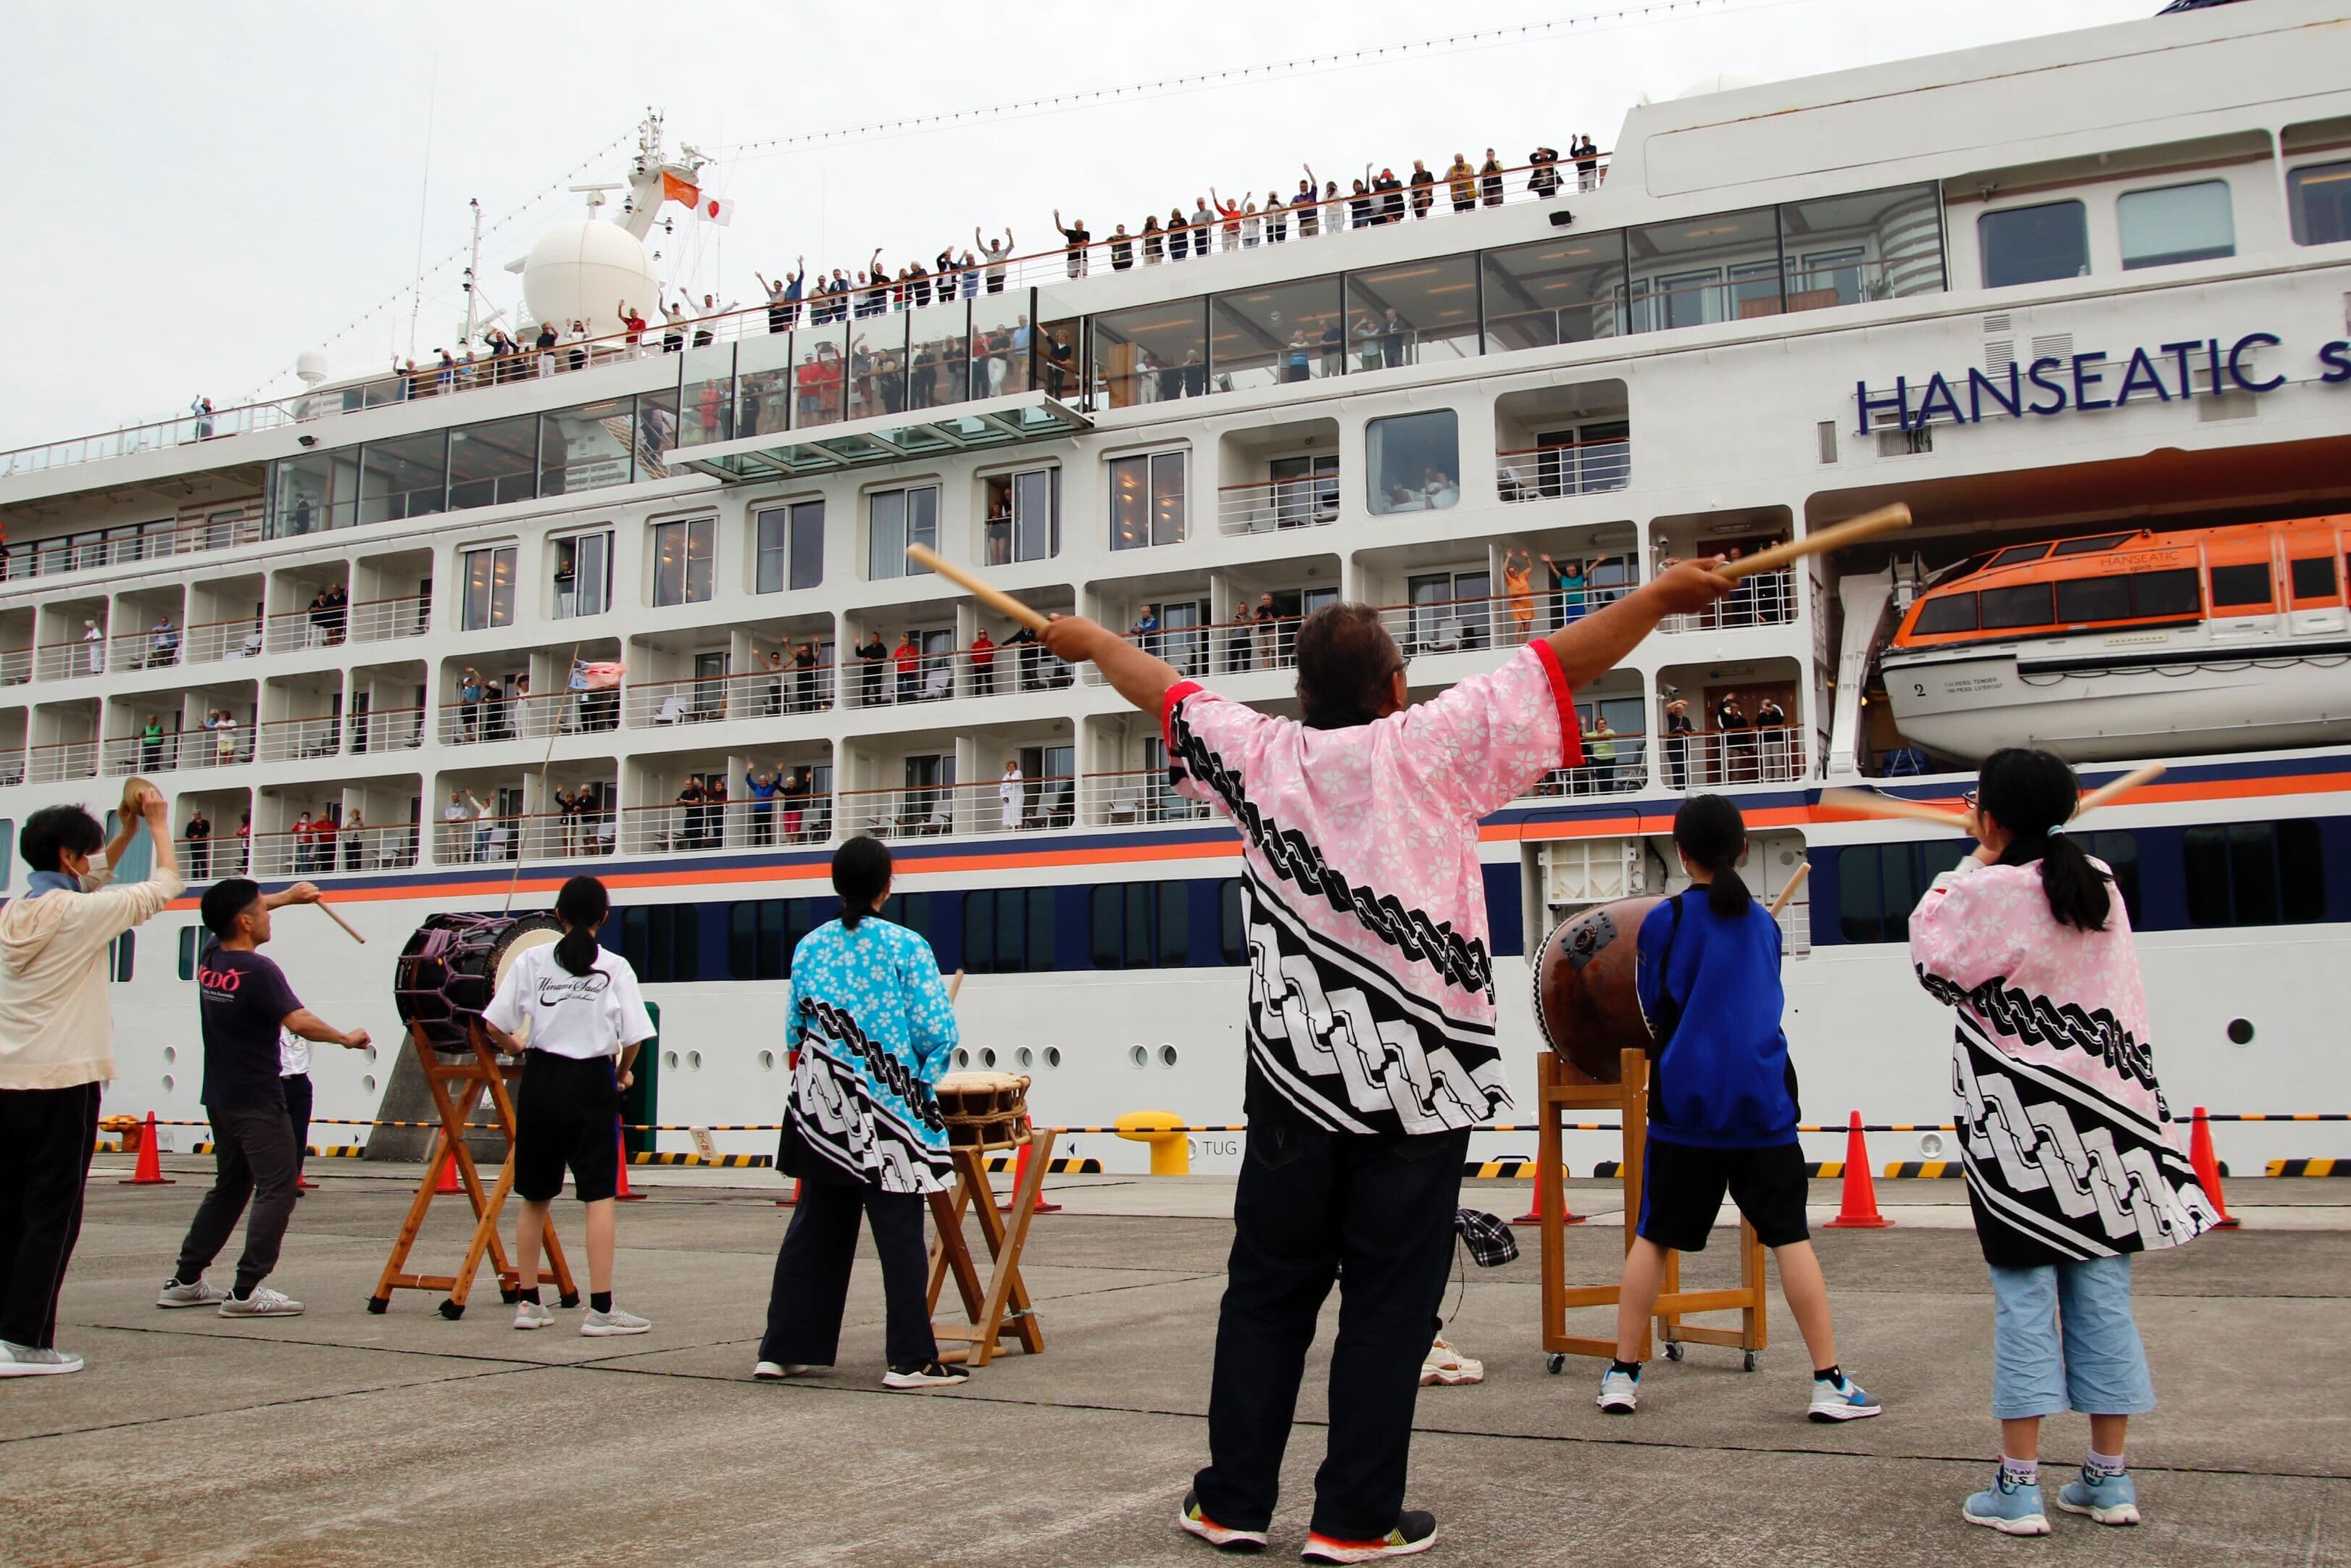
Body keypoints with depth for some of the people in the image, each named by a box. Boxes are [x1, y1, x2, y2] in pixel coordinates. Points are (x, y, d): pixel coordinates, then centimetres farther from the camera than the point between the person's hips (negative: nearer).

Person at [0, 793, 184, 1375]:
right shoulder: (77, 913, -11)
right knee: (52, 1214, -2)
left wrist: (127, 830, 29)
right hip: (62, 1081, -7)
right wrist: (158, 824, 12)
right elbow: (165, 886, -2)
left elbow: (89, 882, 30)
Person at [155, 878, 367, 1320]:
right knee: (277, 1189, -6)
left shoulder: (210, 958, 6)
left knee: (229, 1187, 19)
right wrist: (347, 1038, -14)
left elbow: (232, 915, 27)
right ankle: (246, 1291, -10)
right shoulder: (259, 970, -18)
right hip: (258, 1101, -9)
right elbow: (300, 1022, -28)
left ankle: (184, 1281, 24)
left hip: (219, 1097, 9)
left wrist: (287, 897, 32)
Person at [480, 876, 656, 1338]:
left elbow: (493, 1027, 0)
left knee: (535, 1197, 14)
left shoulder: (532, 961, 3)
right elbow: (634, 1038, -7)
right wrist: (623, 1072, 14)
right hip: (592, 1083, -3)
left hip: (541, 1080, 3)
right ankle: (600, 1309, -2)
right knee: (599, 1196, 0)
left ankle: (528, 1303, 21)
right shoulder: (615, 967, -2)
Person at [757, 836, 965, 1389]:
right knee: (899, 1233, 1)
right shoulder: (905, 947, -9)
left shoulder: (809, 946, 5)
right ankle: (910, 1359, 5)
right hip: (888, 1113, -5)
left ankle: (784, 1349, 18)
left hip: (821, 1110, 5)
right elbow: (938, 1031, -12)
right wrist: (924, 1078, 7)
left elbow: (794, 1028, 9)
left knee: (815, 1228, 13)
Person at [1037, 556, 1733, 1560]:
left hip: (1295, 1067, 3)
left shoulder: (1262, 753, 5)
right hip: (1420, 1072, -3)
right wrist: (1660, 595, 6)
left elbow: (1167, 693, 20)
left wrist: (1091, 639, 36)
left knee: (1268, 1286, 13)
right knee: (1390, 1297, 5)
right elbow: (1557, 664, -2)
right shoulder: (1429, 747, -3)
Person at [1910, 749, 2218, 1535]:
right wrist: (1997, 860, 22)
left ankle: (2018, 1486, 3)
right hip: (2106, 1116, 5)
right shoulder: (2101, 885, 4)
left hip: (2020, 1128, -5)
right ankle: (2109, 1478, 17)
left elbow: (1934, 959, 1)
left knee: (2023, 1296, 0)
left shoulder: (1985, 895, -13)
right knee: (2104, 1292, 9)